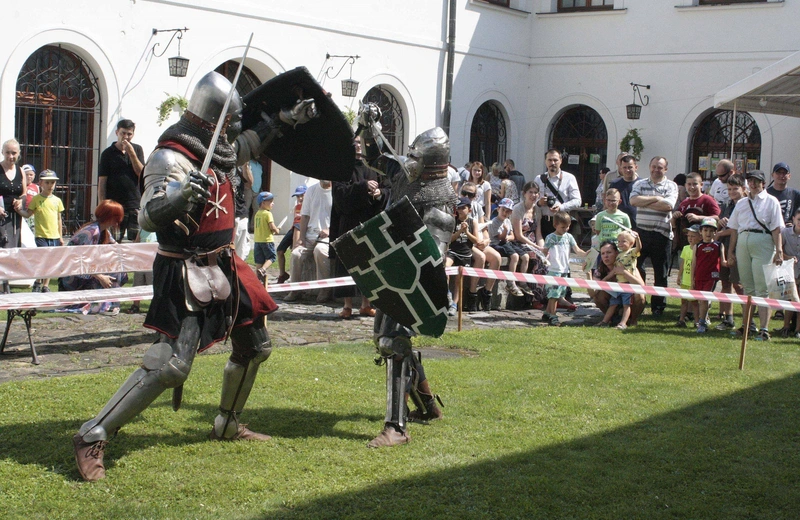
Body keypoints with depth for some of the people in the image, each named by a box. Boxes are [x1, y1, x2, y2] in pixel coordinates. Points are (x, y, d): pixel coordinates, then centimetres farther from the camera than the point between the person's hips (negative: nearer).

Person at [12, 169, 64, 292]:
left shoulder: (57, 200, 9)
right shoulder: (36, 199, 0)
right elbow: (28, 214, -1)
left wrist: (60, 236, 14)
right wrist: (19, 209, -20)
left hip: (54, 236, 4)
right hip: (41, 235, -4)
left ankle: (45, 285, 17)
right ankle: (38, 282, 8)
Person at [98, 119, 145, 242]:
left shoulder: (137, 150, 10)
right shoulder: (108, 153, 3)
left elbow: (142, 174, 0)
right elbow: (102, 182, 1)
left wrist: (132, 153, -10)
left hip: (135, 203, 2)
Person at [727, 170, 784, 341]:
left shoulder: (771, 201, 4)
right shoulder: (742, 203, 17)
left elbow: (776, 228, -3)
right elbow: (734, 228, 18)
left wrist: (779, 251, -11)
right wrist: (731, 251, 13)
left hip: (763, 244, -5)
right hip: (742, 243, 5)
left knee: (762, 288, -9)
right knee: (747, 287, 11)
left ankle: (764, 329, -12)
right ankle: (745, 326, 19)